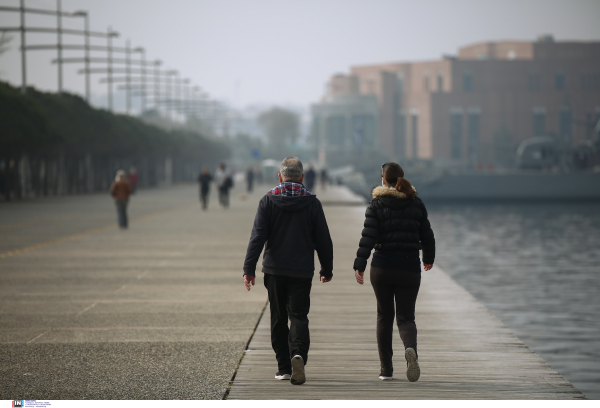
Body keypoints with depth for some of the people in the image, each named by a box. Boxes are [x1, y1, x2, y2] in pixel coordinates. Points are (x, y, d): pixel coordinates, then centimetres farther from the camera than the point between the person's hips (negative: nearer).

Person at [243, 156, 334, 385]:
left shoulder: (268, 201, -1)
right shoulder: (312, 202, 0)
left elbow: (257, 236, -7)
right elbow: (323, 240, 4)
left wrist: (249, 268, -7)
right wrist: (327, 269, 15)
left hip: (274, 270, 1)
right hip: (302, 271, -1)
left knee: (278, 318, 11)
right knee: (299, 316, -1)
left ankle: (284, 367, 13)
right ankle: (298, 354, -28)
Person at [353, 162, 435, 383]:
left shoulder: (377, 204, -4)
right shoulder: (416, 203, 4)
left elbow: (368, 236, -12)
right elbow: (427, 235, 9)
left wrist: (359, 265, -14)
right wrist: (428, 258, 25)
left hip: (382, 267, -1)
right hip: (409, 267, 1)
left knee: (384, 317, 13)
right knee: (406, 317, 5)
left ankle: (386, 369, 16)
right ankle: (411, 348, -28)